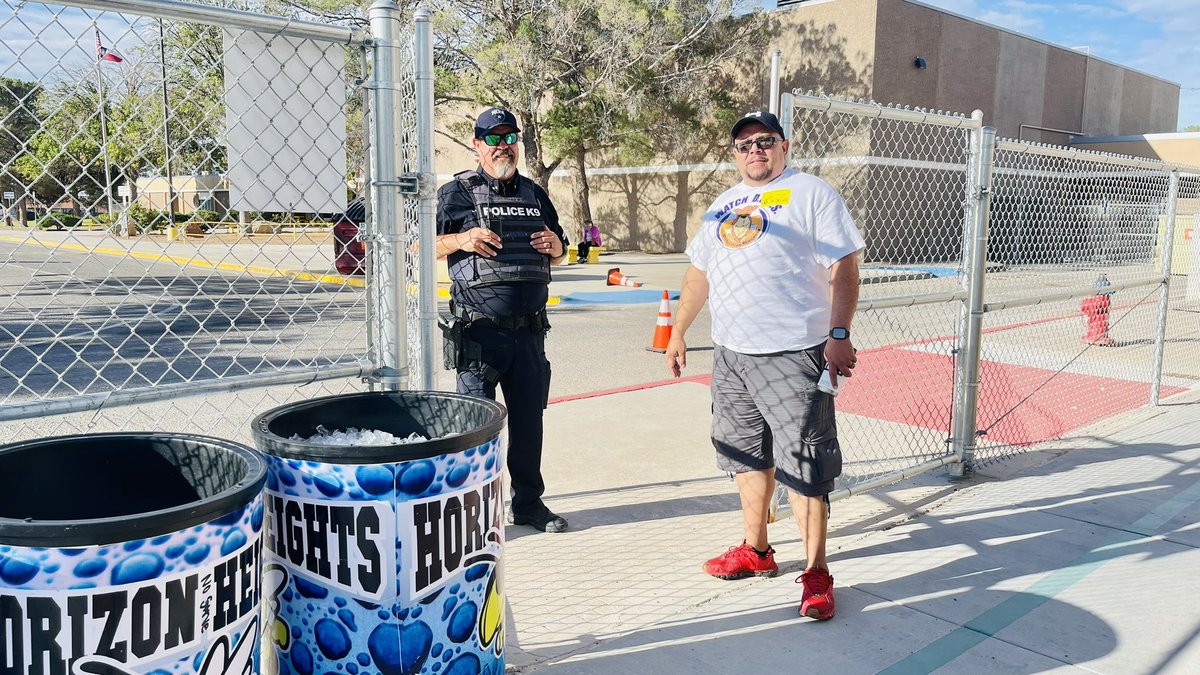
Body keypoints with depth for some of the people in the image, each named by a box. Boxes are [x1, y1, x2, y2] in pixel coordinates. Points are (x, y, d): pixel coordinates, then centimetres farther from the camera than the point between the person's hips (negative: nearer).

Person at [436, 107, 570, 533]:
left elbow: (558, 256, 25)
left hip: (529, 330, 5)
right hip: (479, 332, -5)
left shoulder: (534, 195, 16)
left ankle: (527, 503, 26)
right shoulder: (457, 193, 1)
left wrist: (557, 247, 2)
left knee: (528, 418, 12)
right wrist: (461, 239, -17)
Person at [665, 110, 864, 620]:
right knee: (747, 455, 14)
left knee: (802, 465, -6)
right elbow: (699, 272, 24)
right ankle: (756, 551, 29)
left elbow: (844, 268, -8)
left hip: (793, 356, -7)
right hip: (730, 354, 7)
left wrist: (839, 335, -18)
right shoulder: (723, 205, 18)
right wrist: (678, 332, 23)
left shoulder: (812, 193, -2)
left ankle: (816, 573, 5)